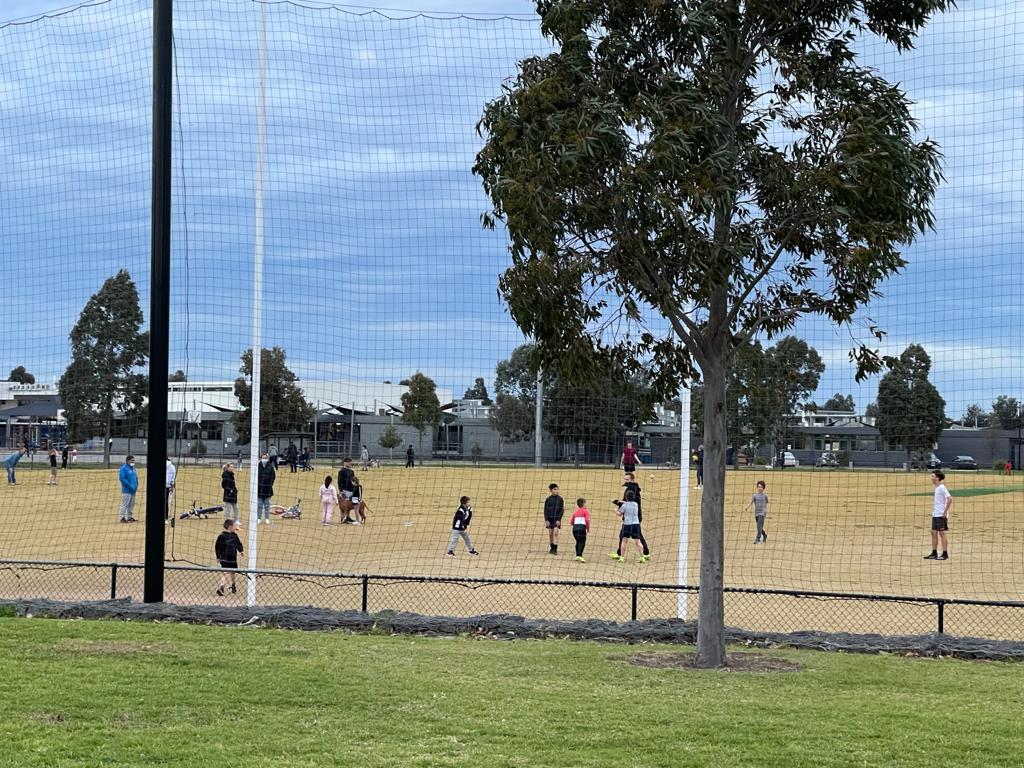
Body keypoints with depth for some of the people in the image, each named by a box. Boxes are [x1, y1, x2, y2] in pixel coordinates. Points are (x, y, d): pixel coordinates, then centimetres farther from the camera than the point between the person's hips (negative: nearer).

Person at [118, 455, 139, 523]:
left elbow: (136, 477, 24)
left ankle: (129, 517, 20)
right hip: (126, 490, -8)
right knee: (125, 504, -9)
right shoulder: (124, 468, -10)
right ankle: (122, 517, -6)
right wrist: (129, 485, -19)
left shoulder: (133, 468, 16)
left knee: (131, 504, 12)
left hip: (133, 490, 8)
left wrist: (136, 485, 7)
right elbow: (122, 478, -18)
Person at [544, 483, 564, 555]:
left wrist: (559, 520, -10)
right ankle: (552, 548, 18)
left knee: (555, 533, -12)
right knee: (550, 534, 7)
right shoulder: (548, 499, 1)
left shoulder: (560, 499, 0)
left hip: (557, 519, -2)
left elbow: (562, 510, -1)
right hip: (549, 518, 2)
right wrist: (546, 520, -7)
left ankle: (555, 549, -14)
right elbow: (545, 510, 1)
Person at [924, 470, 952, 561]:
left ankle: (945, 554, 2)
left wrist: (945, 512, -20)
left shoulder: (941, 488, -15)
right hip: (935, 514, 9)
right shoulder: (936, 488, 12)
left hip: (941, 515, -9)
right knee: (934, 533, 9)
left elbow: (950, 499, -23)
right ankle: (934, 553, 15)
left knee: (942, 533, -4)